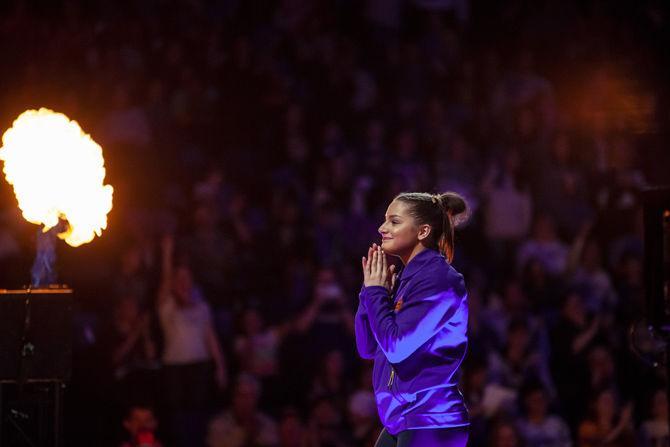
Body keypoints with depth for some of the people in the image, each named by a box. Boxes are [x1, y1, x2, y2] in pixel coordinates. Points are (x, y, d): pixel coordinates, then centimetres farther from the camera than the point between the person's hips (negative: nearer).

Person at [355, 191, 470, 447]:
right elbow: (367, 348, 14)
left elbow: (397, 348, -19)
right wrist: (371, 289, 3)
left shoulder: (437, 277, -13)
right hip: (400, 423, 9)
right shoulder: (405, 278, 13)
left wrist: (375, 292, -8)